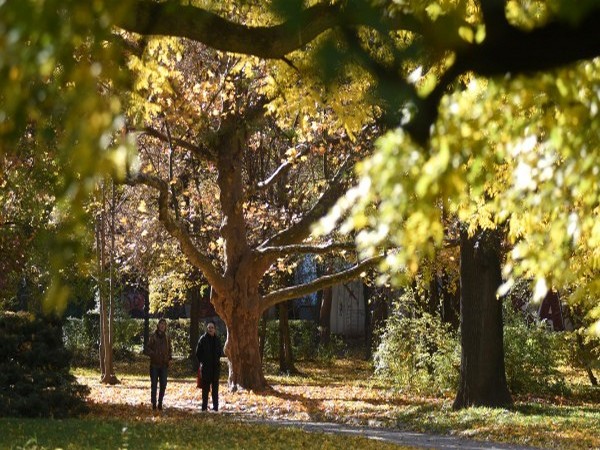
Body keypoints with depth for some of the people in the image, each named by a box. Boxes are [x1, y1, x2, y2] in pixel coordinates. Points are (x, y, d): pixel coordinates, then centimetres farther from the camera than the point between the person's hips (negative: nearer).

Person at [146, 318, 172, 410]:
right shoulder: (153, 336, -3)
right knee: (154, 385, -2)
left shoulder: (166, 337, 8)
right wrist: (153, 354, -20)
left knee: (163, 385, 6)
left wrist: (170, 356, -1)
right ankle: (154, 403, 3)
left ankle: (160, 403, 16)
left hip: (164, 364, 4)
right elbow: (147, 349, -4)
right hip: (154, 364, -4)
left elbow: (170, 349, 17)